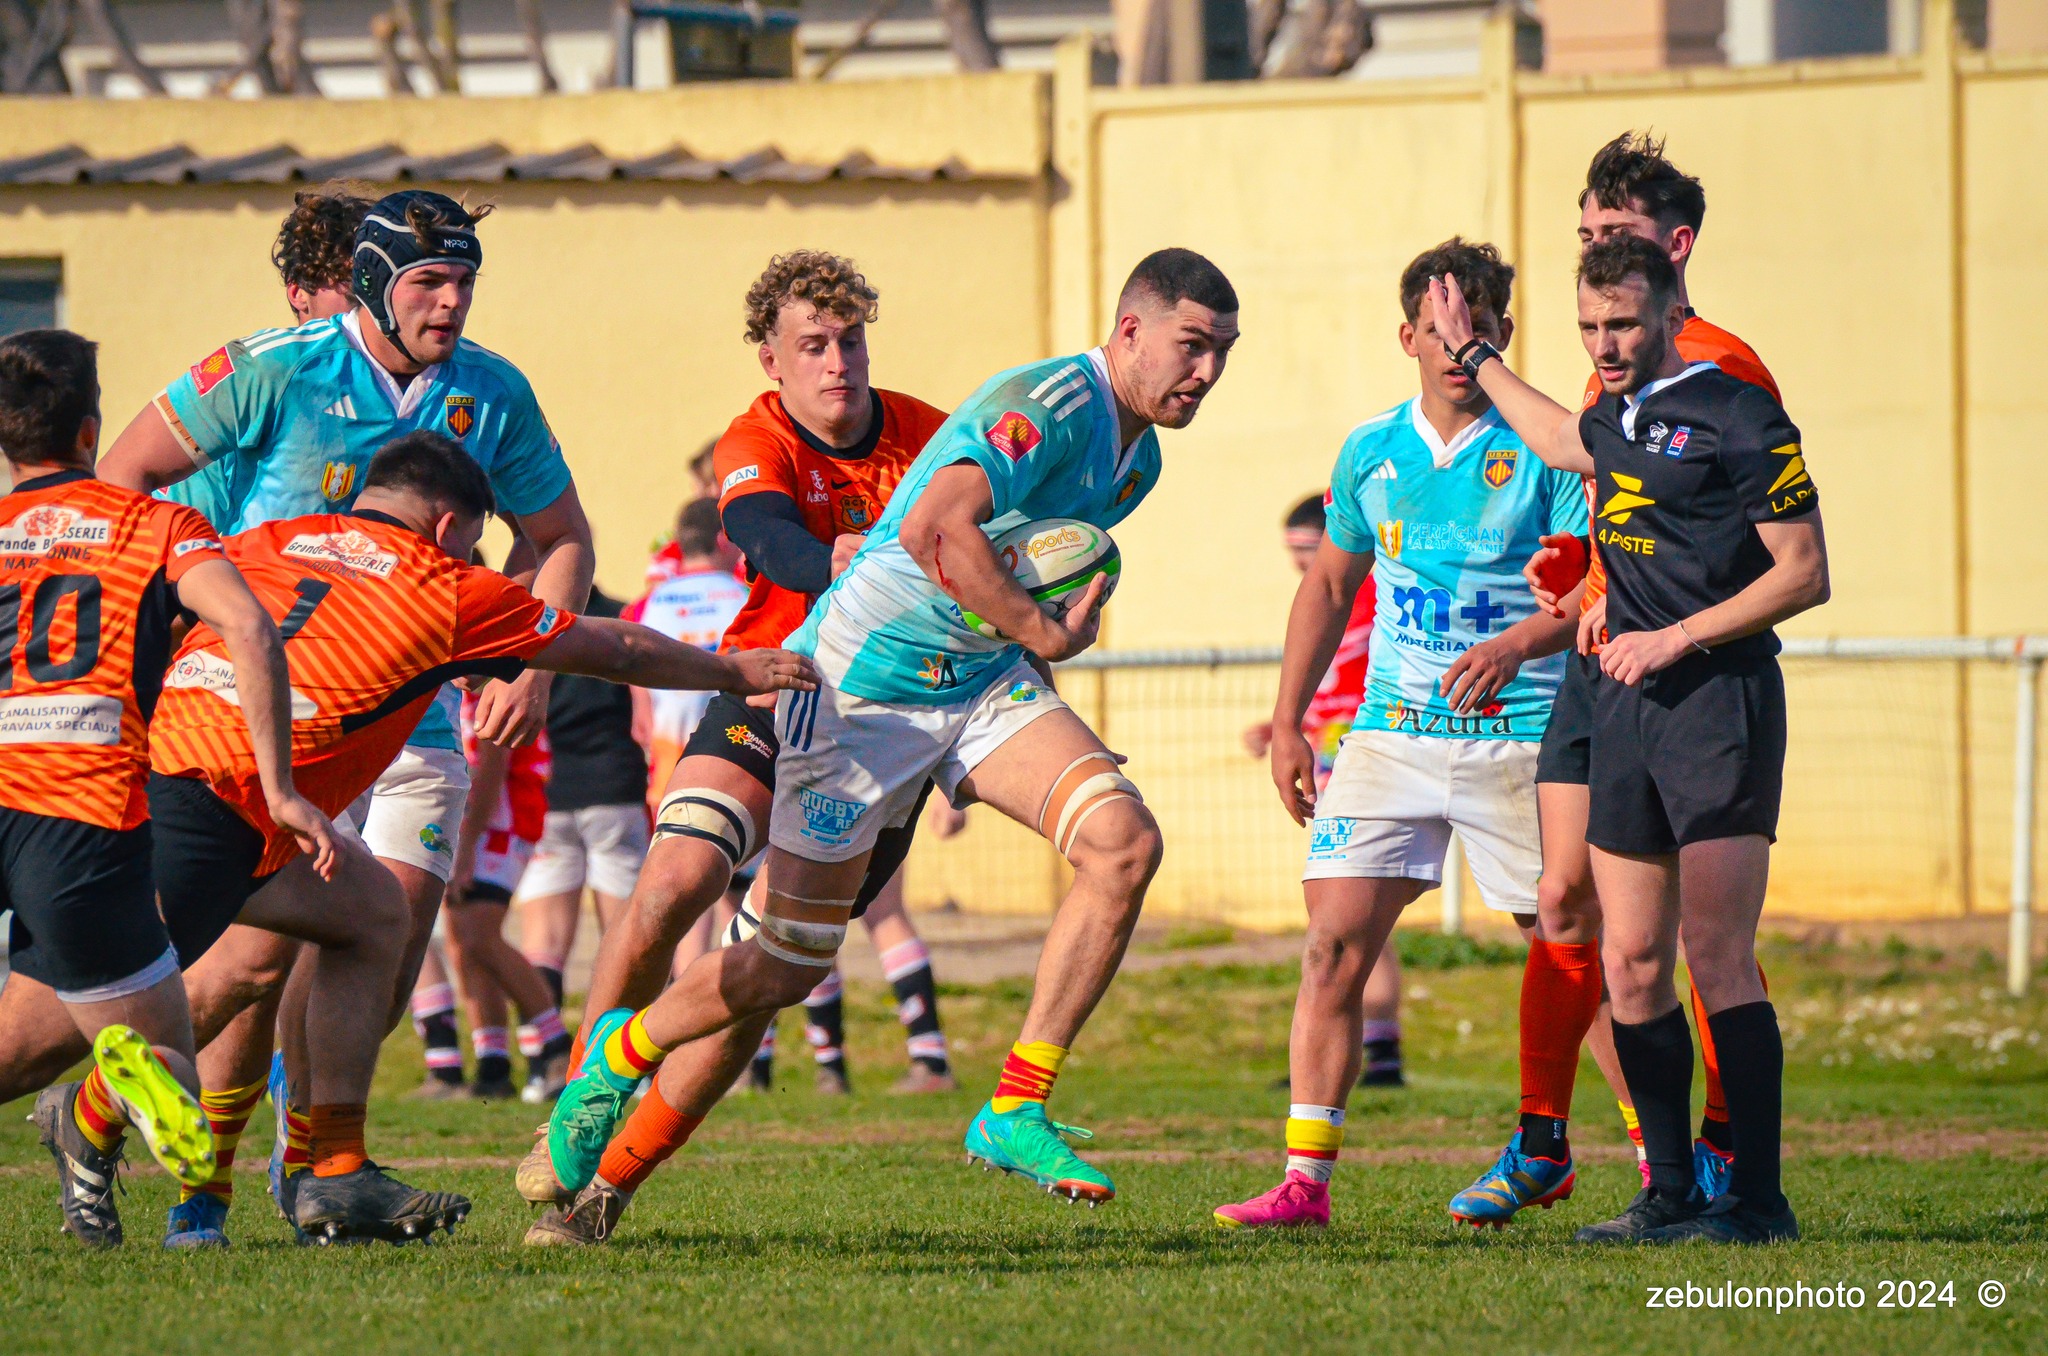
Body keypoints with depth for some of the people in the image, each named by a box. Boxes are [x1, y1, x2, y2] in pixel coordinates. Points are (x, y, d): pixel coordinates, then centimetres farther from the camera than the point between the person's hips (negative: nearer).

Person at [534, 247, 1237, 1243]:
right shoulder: (1050, 403, -21)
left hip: (983, 681, 8)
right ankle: (620, 1050, 31)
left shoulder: (1135, 461, 9)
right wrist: (1040, 631, -26)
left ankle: (1016, 1111, -12)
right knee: (781, 968, -1)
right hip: (861, 684, -8)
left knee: (1124, 842, -18)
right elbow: (935, 527, -34)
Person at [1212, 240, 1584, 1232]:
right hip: (1391, 732, 4)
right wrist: (1287, 725, 18)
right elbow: (1330, 584, 22)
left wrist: (1515, 646, -29)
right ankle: (1306, 1178, -6)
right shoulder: (1369, 452, 11)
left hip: (1519, 733, -3)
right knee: (1335, 942, -7)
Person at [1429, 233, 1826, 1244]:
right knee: (1631, 965, 5)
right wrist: (1472, 356, 50)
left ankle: (1757, 1198, -11)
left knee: (1716, 959, -13)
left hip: (1721, 699, -8)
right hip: (1626, 708, 8)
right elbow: (1557, 439, 42)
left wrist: (1676, 638, -14)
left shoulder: (1738, 418, -8)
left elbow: (1805, 572, -11)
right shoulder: (1615, 420, 16)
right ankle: (1670, 1192, 12)